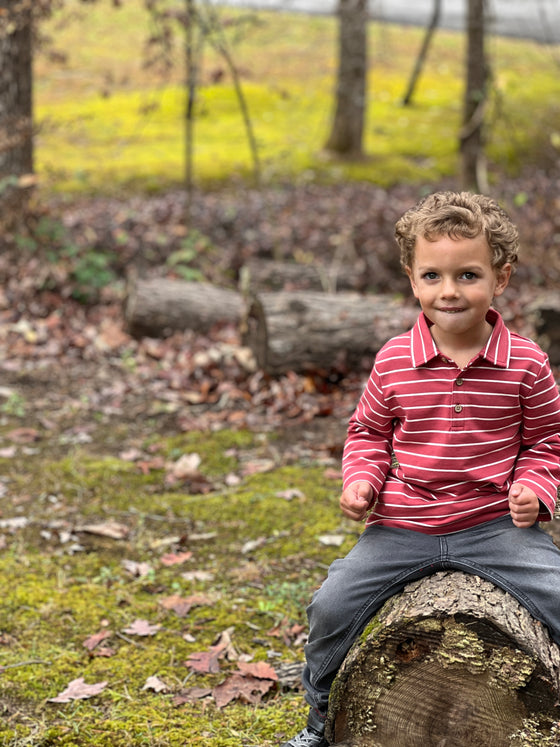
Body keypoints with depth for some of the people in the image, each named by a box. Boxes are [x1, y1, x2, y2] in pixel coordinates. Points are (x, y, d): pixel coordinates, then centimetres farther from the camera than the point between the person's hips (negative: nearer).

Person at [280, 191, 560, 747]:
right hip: (402, 529, 1)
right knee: (331, 605, -8)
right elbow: (367, 433, 12)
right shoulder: (394, 362, -2)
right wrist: (360, 482, -6)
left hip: (496, 525, -1)